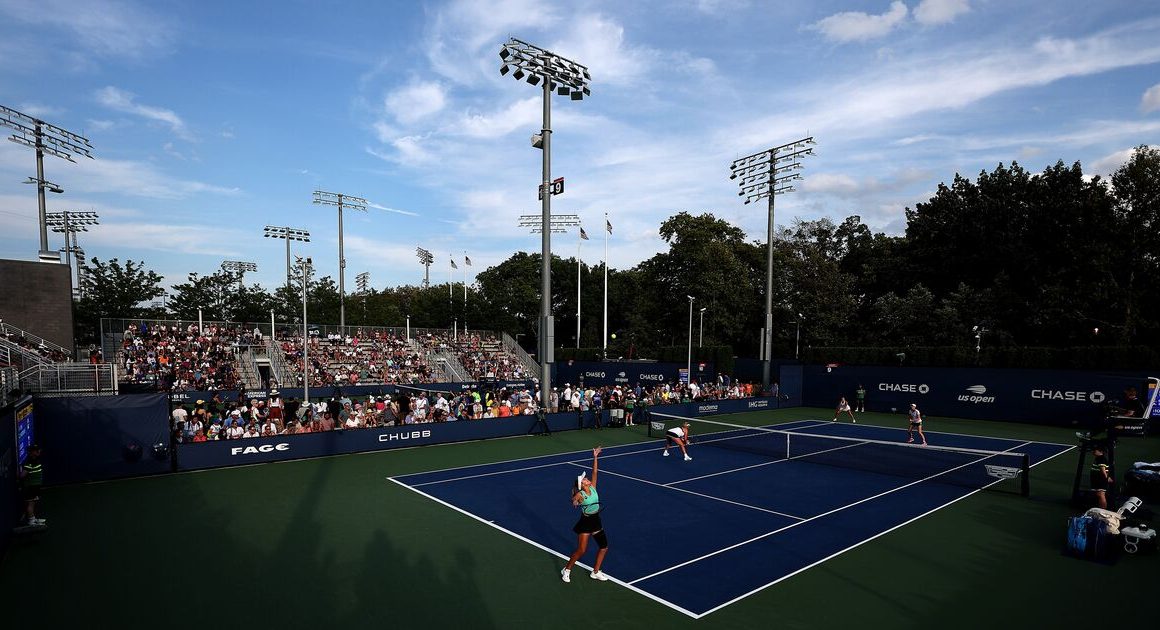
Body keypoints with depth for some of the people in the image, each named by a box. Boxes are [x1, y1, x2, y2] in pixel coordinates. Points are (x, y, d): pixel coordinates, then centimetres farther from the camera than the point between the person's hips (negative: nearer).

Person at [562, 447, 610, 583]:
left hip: (596, 521, 6)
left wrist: (595, 457, -9)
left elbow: (594, 471, -4)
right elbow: (573, 500, -34)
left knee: (604, 547, 9)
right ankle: (566, 570, 14)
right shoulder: (580, 494, -15)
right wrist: (574, 502, -57)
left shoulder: (593, 487, -2)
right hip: (585, 522, -6)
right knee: (581, 550, -8)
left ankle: (596, 572, 24)